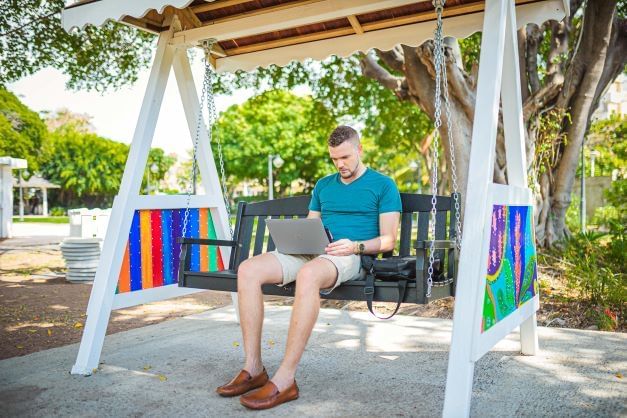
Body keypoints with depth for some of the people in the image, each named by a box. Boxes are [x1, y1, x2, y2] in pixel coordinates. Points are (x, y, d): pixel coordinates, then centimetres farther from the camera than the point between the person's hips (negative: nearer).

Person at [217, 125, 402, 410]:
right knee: (248, 270, -20)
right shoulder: (323, 185, 24)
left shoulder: (383, 185, 8)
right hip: (309, 253, 6)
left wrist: (355, 246, -17)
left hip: (350, 258, -6)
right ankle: (253, 369, -18)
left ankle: (285, 380, -37)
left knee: (308, 274, -42)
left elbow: (388, 240, 1)